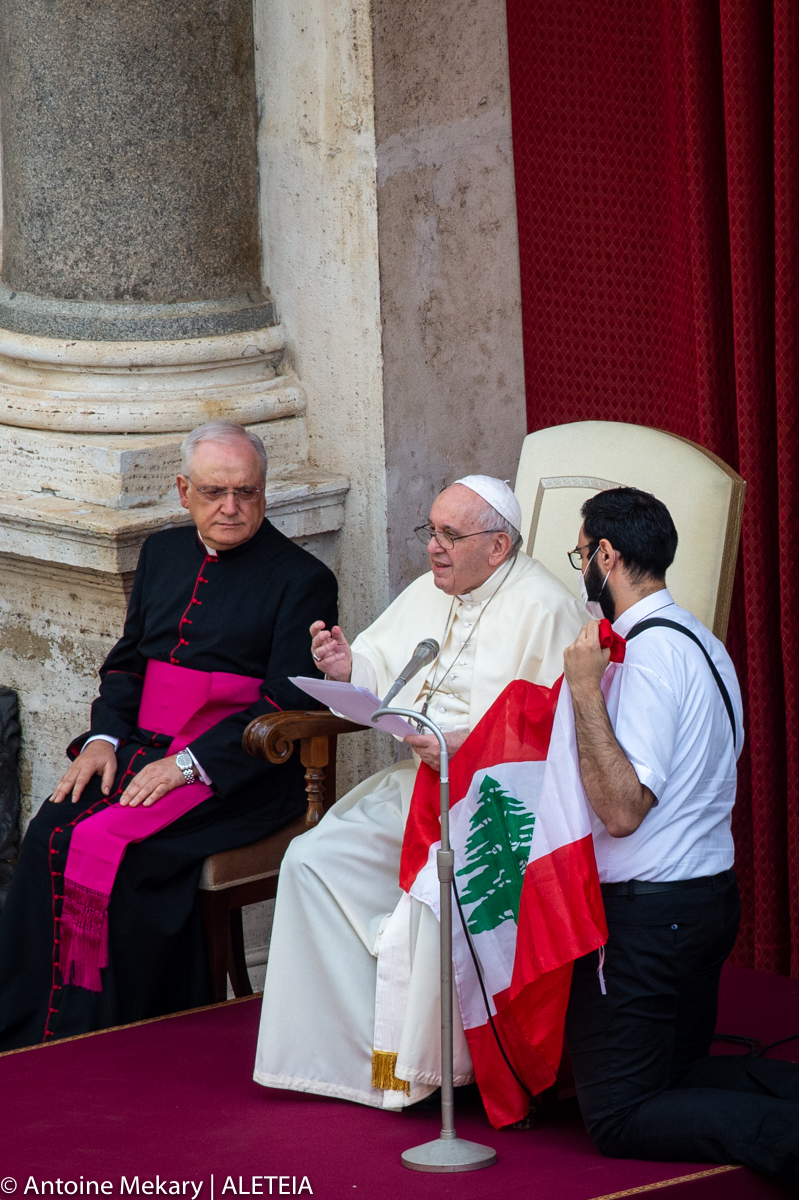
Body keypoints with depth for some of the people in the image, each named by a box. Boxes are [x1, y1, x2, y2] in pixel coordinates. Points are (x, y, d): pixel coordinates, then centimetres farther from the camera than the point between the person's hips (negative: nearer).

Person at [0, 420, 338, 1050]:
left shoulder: (301, 578, -2)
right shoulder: (163, 553, 18)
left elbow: (288, 700, -10)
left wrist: (189, 763, -18)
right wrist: (104, 738, 1)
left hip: (237, 774, -6)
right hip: (144, 751, 6)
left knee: (110, 847, -28)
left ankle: (98, 1040, -20)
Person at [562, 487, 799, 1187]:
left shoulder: (645, 655, -19)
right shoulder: (701, 642, 12)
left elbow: (621, 808, -25)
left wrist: (586, 688, -23)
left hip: (649, 913, -10)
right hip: (714, 893, 10)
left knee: (621, 1117, -5)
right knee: (678, 1080, 22)